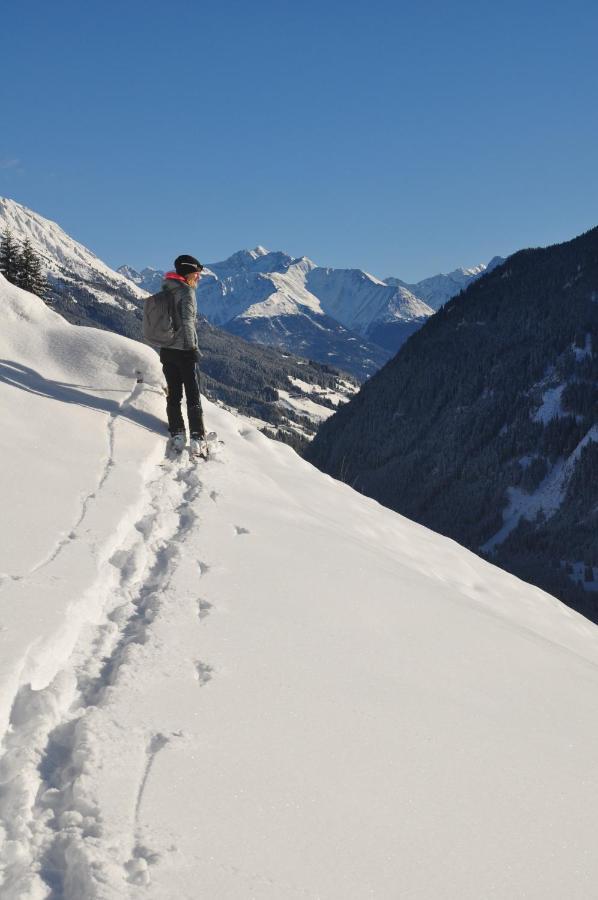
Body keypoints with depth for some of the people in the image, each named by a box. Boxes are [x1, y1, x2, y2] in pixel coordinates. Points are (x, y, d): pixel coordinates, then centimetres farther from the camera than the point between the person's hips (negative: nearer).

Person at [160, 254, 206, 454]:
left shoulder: (165, 290, 10)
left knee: (173, 394, 10)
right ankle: (197, 439, -2)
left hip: (166, 350, 7)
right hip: (184, 351, -7)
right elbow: (187, 321, -19)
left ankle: (177, 436, 9)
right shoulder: (186, 291, -13)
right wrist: (193, 347, -13)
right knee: (193, 396, 0)